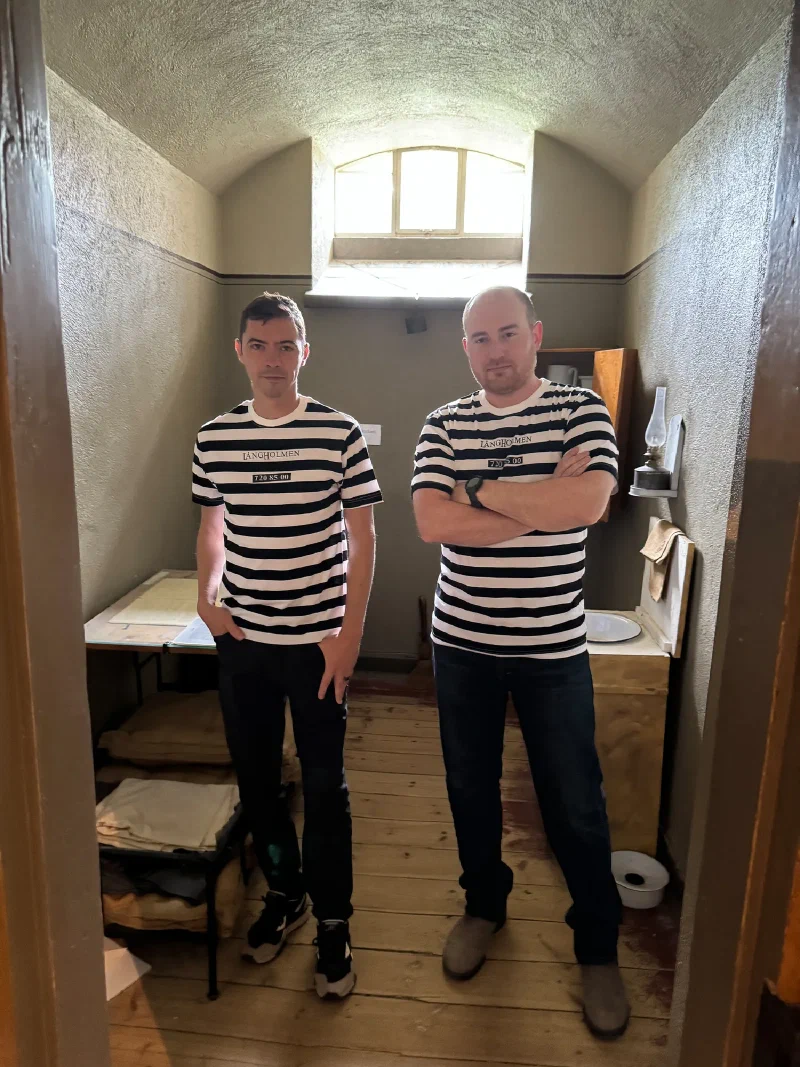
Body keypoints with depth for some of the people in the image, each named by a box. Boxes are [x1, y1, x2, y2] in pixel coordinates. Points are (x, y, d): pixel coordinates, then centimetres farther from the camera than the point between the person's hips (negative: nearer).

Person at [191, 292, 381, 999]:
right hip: (241, 640, 4)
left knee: (324, 783, 8)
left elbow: (362, 538, -6)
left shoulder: (341, 434, -8)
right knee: (255, 775, 17)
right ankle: (284, 892, 41)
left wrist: (349, 635, -10)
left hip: (319, 642, -3)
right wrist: (206, 595, -2)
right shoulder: (213, 438, 2)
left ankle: (332, 921, 29)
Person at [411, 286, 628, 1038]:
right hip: (461, 644, 3)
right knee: (469, 787, 18)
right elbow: (431, 522, -13)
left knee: (574, 804, 11)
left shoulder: (581, 411, -5)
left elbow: (586, 503, -23)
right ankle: (483, 904, 44)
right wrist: (540, 501, -16)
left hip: (552, 649, -2)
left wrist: (480, 489, -15)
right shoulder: (444, 424, 2)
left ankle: (598, 947, 35)